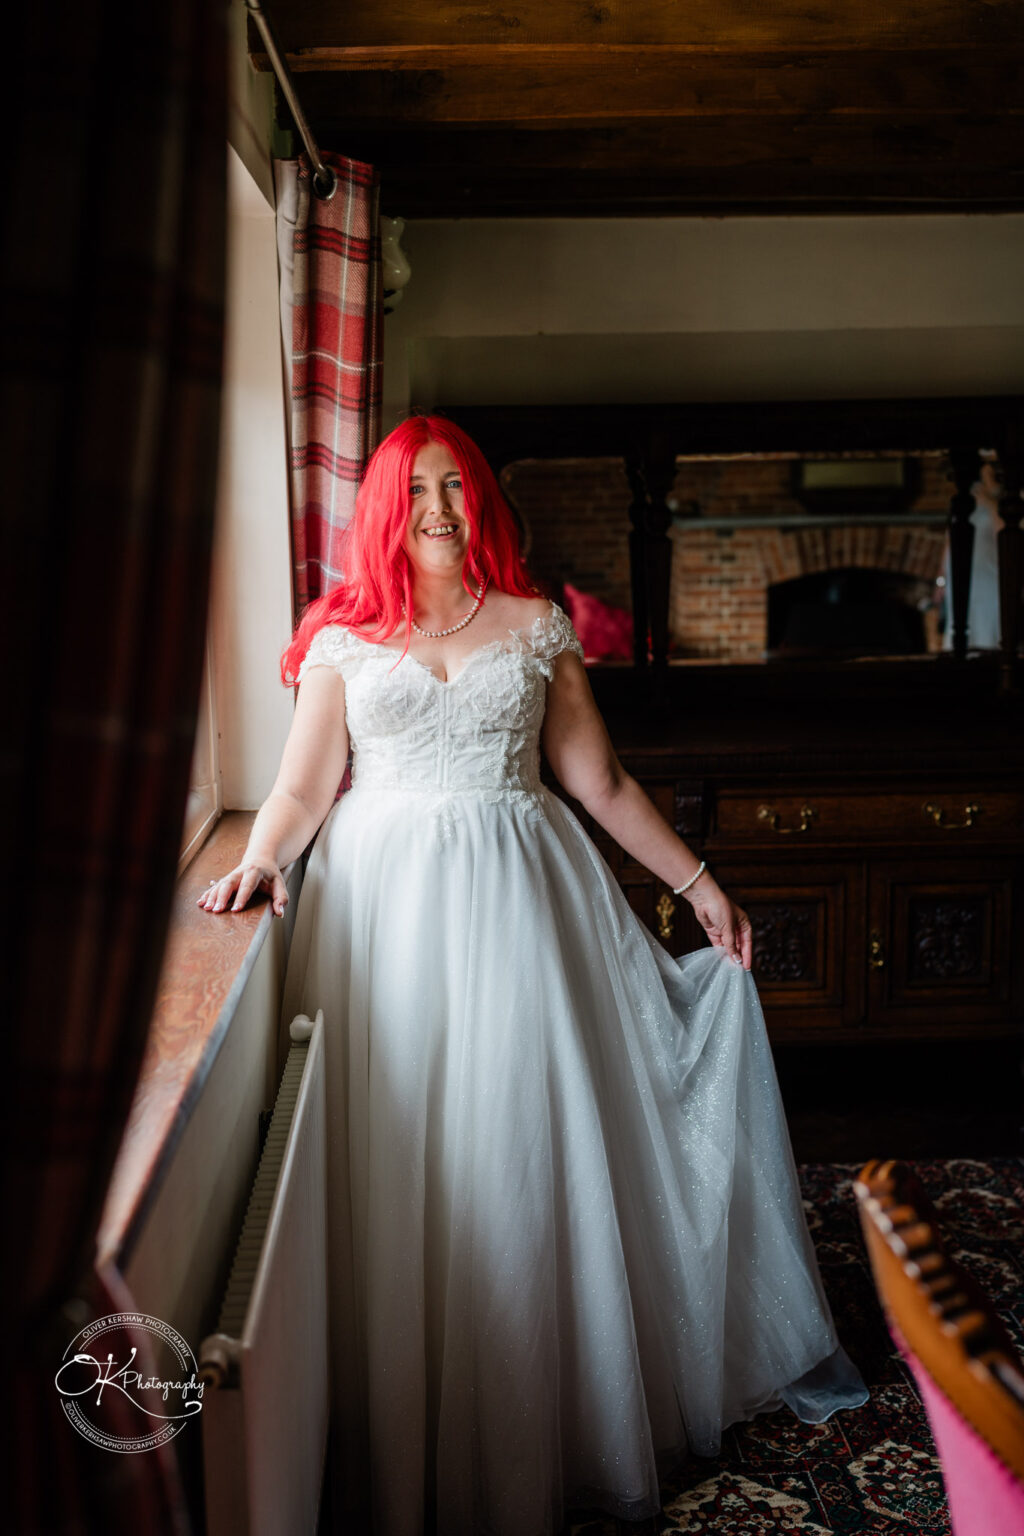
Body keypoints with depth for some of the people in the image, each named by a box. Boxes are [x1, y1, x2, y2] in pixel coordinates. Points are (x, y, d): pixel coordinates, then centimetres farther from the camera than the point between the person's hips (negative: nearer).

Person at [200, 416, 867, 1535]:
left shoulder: (537, 627, 7)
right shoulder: (345, 636, 7)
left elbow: (601, 784, 8)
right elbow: (302, 786, 2)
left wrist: (696, 879, 7)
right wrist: (260, 862, -17)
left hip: (519, 896, 0)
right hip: (386, 905, 0)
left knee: (526, 1148, 5)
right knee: (398, 1165, 3)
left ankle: (534, 1427, 26)